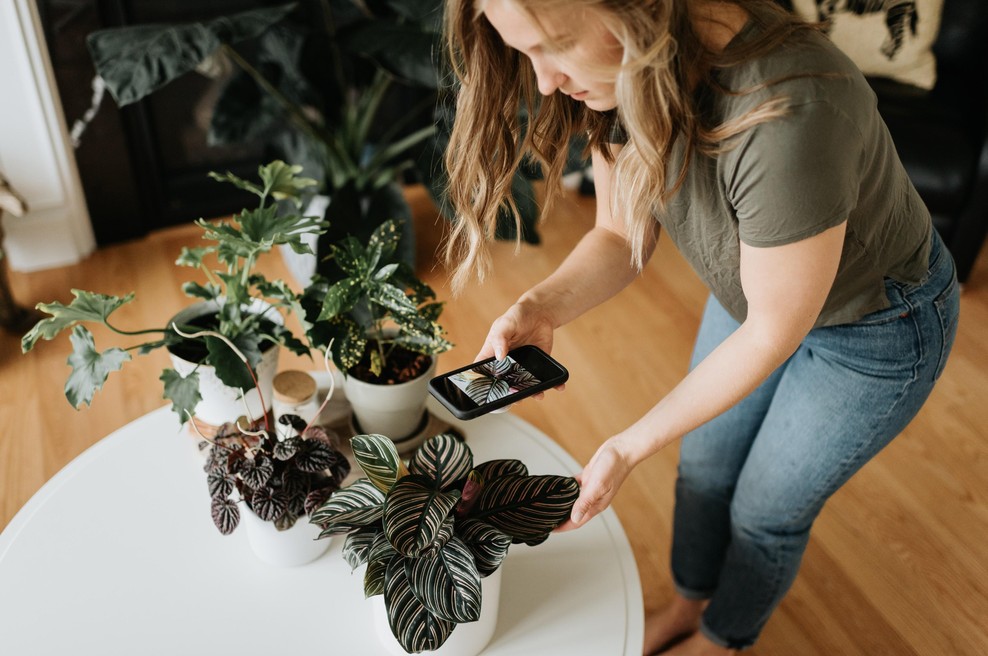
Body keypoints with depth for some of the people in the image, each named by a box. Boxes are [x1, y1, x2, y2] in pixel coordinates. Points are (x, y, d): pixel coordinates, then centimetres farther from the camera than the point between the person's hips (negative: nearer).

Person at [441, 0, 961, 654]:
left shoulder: (787, 116, -44)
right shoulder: (626, 72, -21)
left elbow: (773, 335, -30)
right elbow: (621, 236, -10)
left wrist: (631, 446, -26)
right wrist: (541, 307, -30)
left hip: (877, 325, -5)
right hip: (756, 283, 6)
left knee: (767, 510, 15)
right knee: (704, 469, 21)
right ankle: (689, 602, 53)